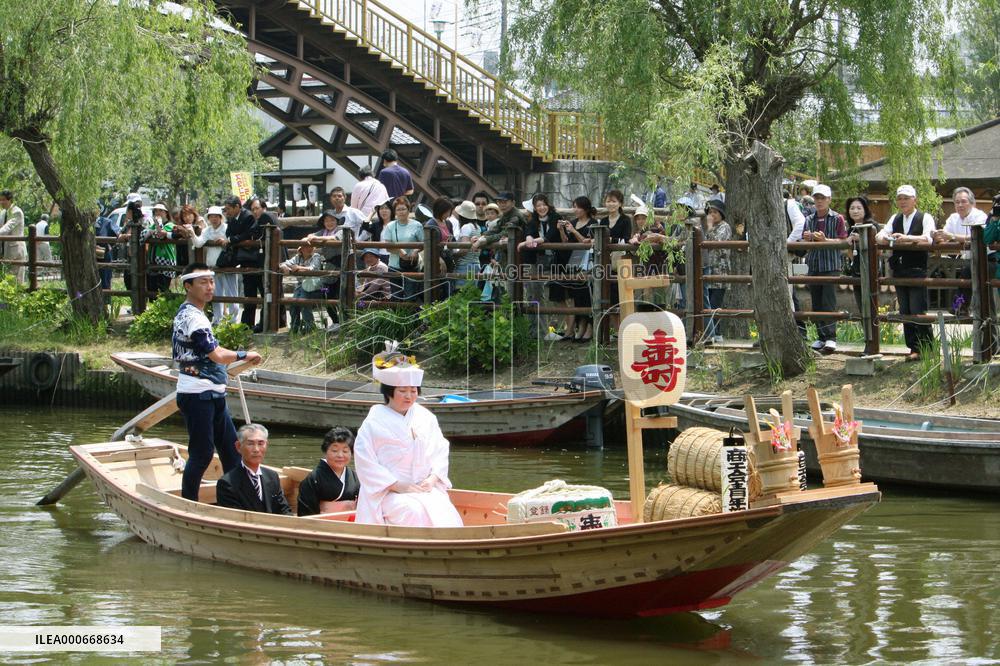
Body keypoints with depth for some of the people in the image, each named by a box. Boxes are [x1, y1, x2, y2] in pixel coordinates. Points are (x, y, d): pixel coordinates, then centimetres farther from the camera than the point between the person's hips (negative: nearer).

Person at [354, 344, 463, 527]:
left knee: (446, 511, -26)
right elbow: (366, 464, -7)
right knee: (415, 512, -34)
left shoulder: (426, 418, 14)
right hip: (388, 493, -4)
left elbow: (440, 452, 14)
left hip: (425, 489, 4)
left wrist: (431, 480, -6)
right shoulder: (375, 422, -1)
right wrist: (399, 486, -14)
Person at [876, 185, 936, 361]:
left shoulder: (925, 218, -1)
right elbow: (881, 235, 6)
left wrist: (908, 238, -32)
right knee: (905, 311, 7)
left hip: (918, 270, -6)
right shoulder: (895, 219, 16)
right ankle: (914, 348, 14)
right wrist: (882, 237, -19)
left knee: (918, 311, -9)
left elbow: (928, 238, -17)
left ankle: (925, 348, -1)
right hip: (899, 271, 6)